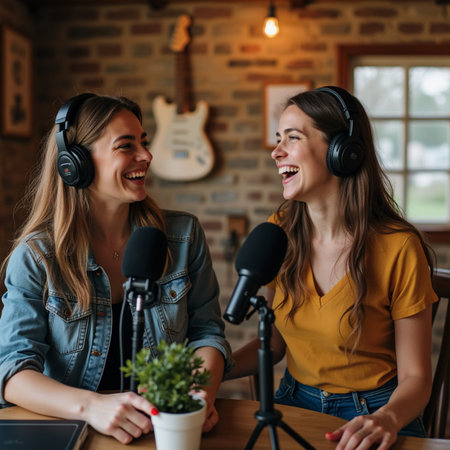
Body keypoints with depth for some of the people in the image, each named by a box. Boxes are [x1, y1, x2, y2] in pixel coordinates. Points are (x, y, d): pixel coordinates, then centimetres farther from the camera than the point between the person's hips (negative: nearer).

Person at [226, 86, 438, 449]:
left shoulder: (398, 248, -14)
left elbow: (415, 376, -9)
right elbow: (274, 341, 8)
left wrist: (386, 419, -28)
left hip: (372, 414, -3)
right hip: (294, 405, 3)